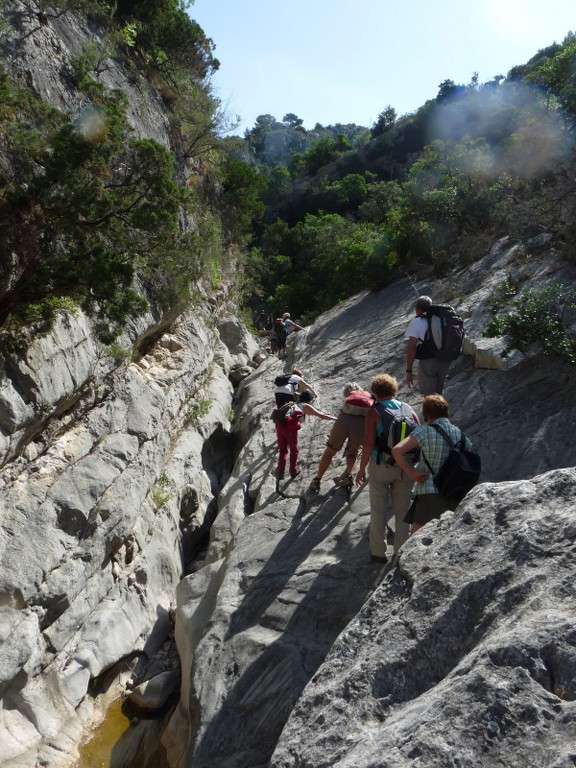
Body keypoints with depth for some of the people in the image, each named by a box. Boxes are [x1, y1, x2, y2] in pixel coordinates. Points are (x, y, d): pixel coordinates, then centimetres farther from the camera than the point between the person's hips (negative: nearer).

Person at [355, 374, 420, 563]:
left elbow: (369, 442, -15)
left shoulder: (374, 411, -8)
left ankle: (378, 552, 20)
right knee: (402, 510, 13)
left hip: (381, 466, -3)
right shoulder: (408, 408, 3)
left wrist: (361, 468, -6)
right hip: (405, 467, 3)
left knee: (379, 510, 11)